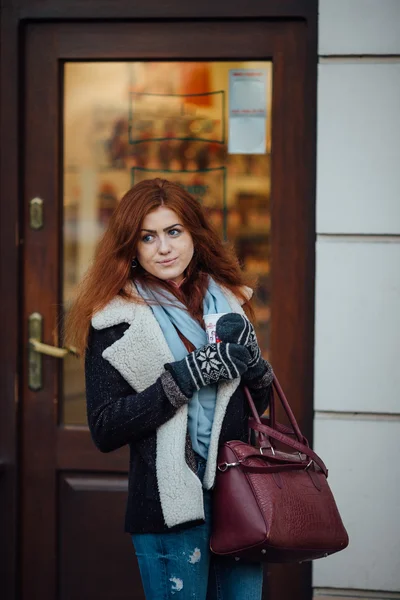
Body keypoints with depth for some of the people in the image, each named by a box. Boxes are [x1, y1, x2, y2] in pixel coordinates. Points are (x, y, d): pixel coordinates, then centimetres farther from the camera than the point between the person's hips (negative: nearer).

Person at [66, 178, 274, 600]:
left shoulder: (226, 301, 9)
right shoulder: (116, 319, -6)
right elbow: (104, 429, -13)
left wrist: (253, 361, -6)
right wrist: (188, 374, -18)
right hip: (171, 507, -5)